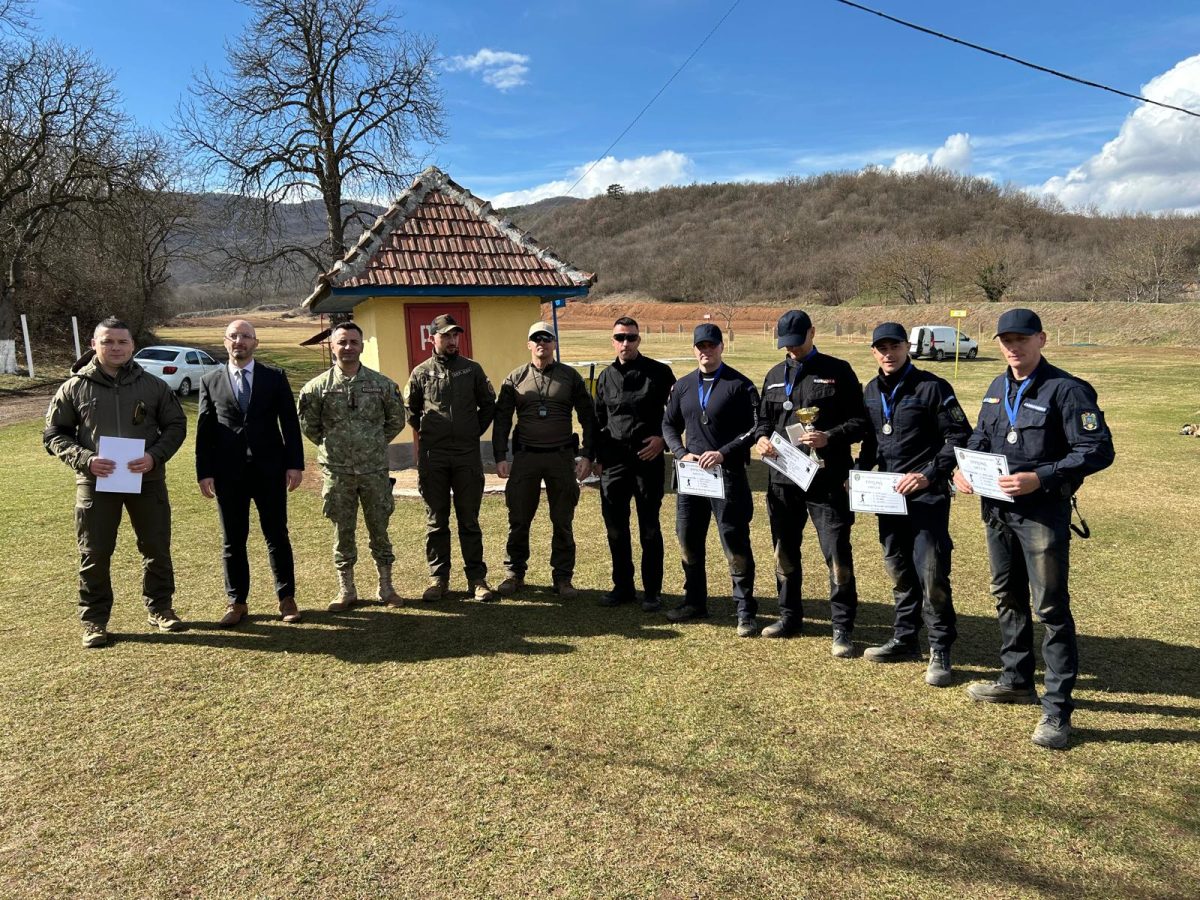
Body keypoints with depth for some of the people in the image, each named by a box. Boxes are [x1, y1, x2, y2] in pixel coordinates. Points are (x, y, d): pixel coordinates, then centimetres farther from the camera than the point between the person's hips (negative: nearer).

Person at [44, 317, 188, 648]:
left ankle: (159, 608, 26)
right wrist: (84, 459, -15)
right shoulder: (74, 388, 0)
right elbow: (54, 434, 3)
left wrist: (155, 456, -12)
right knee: (94, 553, 5)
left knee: (157, 547, 9)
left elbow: (176, 425, 6)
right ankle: (94, 620, 18)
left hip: (147, 479, 1)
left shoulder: (153, 385, 2)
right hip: (95, 481, -1)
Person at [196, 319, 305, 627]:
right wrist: (204, 472, -2)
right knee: (232, 541, 8)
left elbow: (290, 423, 2)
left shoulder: (275, 377, 4)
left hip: (270, 470, -1)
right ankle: (237, 602, 19)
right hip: (228, 473, 1)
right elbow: (204, 429, 5)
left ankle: (286, 598, 18)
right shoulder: (210, 381, 7)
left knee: (277, 536, 6)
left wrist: (295, 464, -5)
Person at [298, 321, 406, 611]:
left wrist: (376, 444, 9)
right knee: (342, 532, 9)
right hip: (337, 472, 0)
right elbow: (308, 425, 9)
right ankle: (346, 590, 21)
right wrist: (331, 446, 9)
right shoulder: (318, 387, -2)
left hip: (375, 470, 0)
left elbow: (396, 420, 10)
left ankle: (386, 587, 22)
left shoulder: (382, 384, -1)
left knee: (379, 528, 9)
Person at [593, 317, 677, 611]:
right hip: (614, 461, 4)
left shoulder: (659, 372, -1)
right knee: (615, 527, 7)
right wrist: (597, 456, 13)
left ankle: (651, 590, 14)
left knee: (649, 528, 3)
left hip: (648, 459, -3)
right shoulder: (606, 377, 11)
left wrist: (663, 438, -8)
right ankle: (622, 585, 21)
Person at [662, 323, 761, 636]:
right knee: (688, 541, 12)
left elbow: (756, 428, -8)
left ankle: (746, 612, 10)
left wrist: (724, 452, -18)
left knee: (736, 545, -2)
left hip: (728, 475, -5)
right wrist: (682, 454, 0)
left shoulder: (740, 385, -4)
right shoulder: (683, 386, 11)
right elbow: (669, 424, 17)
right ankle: (694, 602, 29)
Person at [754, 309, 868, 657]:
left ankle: (842, 629, 8)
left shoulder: (838, 371, -1)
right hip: (782, 478, 5)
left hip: (826, 480, -5)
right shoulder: (775, 376, 15)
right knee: (784, 553, 15)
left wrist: (829, 437, -21)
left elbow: (859, 422, -4)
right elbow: (764, 418, 23)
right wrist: (762, 437, 1)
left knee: (837, 556, -4)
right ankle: (790, 616, 30)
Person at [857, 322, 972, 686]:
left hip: (927, 495, -6)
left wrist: (929, 474, -18)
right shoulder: (871, 391, 11)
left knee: (932, 574, -8)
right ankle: (904, 640, 28)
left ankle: (940, 651, 7)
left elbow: (960, 437, -10)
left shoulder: (932, 387, -9)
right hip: (889, 494, 7)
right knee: (898, 570, 15)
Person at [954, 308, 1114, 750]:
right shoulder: (997, 389, 11)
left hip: (1043, 513, -7)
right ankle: (1016, 680, 35)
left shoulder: (1066, 390, -12)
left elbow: (1098, 450, -16)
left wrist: (1040, 478, -24)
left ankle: (1057, 708, 5)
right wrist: (963, 468, 2)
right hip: (997, 510, 8)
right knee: (1008, 598, 18)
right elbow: (980, 438, 22)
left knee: (1050, 607, -4)